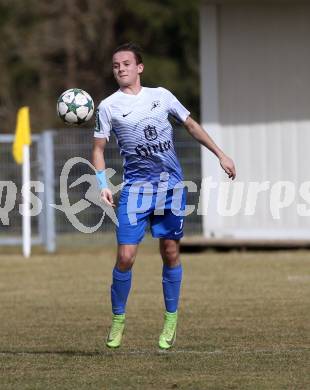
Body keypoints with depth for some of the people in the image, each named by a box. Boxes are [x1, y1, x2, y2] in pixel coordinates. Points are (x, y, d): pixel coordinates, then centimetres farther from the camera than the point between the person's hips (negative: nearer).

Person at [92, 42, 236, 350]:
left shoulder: (161, 96, 8)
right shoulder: (108, 106, 2)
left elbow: (191, 125, 19)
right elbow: (98, 149, 6)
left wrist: (220, 154, 16)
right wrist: (103, 184, -9)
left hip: (171, 184, 2)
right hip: (135, 187, -2)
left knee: (170, 253, 3)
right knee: (125, 257, -9)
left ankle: (171, 319, 16)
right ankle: (118, 319, 8)